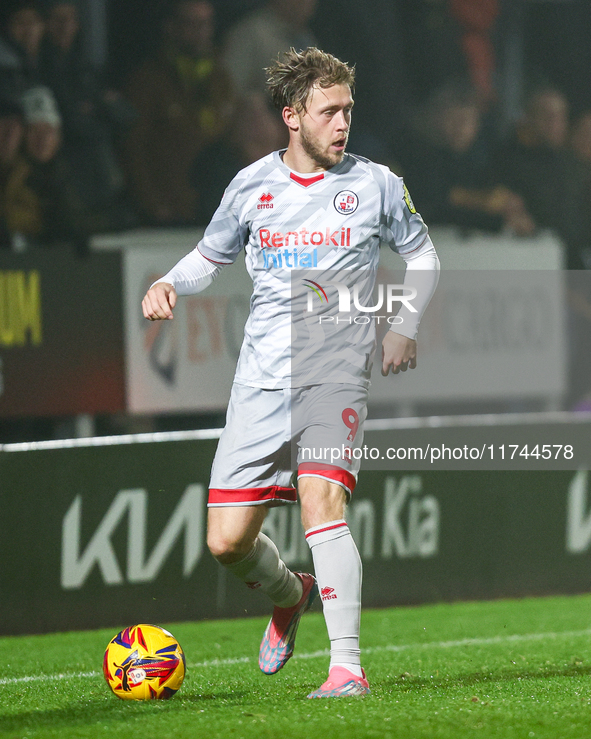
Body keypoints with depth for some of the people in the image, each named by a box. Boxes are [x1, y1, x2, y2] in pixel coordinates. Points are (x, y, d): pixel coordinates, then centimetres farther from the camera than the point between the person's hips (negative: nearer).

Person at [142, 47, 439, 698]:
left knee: (322, 501, -26)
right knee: (227, 540, -1)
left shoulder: (375, 185, 3)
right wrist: (169, 284, 2)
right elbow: (212, 253, 22)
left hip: (338, 374, -3)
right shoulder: (252, 185, 6)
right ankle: (289, 597, 34)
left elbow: (420, 254, 16)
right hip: (262, 380, 3)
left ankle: (347, 668, -23)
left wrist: (406, 326, 1)